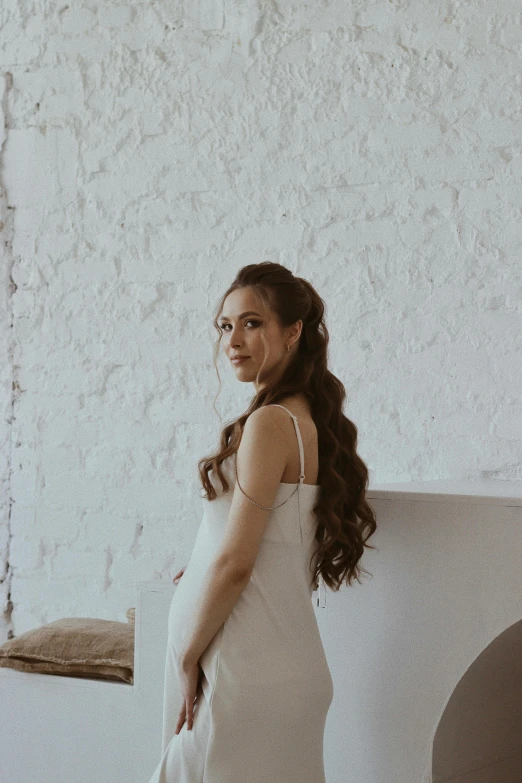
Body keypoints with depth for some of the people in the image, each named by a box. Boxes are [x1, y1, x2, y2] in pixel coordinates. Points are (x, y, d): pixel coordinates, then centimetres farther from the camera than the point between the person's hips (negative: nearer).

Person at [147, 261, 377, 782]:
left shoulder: (269, 423, -17)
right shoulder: (310, 419, 10)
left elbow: (234, 564, -18)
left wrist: (187, 658, -9)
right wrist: (201, 571, 22)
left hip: (244, 671, -9)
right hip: (290, 657, 9)